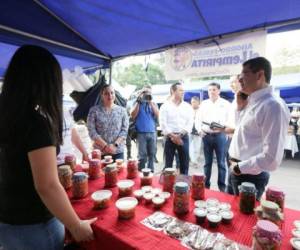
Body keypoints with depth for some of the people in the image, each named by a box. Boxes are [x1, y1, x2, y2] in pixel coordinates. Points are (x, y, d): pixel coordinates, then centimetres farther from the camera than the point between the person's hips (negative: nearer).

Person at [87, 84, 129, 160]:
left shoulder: (122, 110, 5)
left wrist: (115, 144, -12)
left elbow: (125, 130, 1)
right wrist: (105, 146, -13)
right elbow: (92, 131, -5)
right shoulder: (94, 110, 1)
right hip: (100, 152, -1)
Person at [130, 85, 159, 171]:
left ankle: (151, 171, 21)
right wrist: (138, 101, -8)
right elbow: (132, 115, -6)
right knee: (142, 156, -5)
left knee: (152, 154, 8)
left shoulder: (153, 104, 15)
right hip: (141, 133, -3)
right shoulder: (137, 103, 8)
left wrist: (151, 102, -7)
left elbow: (157, 115, -2)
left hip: (152, 133, 3)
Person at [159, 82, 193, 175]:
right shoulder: (165, 106, 1)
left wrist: (180, 135, -12)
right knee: (168, 163, 5)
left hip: (183, 137, 3)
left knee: (184, 163, 8)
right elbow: (163, 124, -7)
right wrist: (172, 136, -14)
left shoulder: (188, 107, 8)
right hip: (170, 137, -2)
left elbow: (190, 123, 1)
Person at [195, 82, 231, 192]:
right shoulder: (204, 104, 11)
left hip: (220, 135, -2)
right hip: (206, 136, 2)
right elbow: (198, 119, 11)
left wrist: (222, 126, -20)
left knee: (221, 162, 5)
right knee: (207, 162, 11)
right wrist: (199, 129, -5)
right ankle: (206, 184, 22)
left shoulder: (226, 104, 4)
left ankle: (222, 186, 18)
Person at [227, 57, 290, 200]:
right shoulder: (252, 102, 6)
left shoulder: (273, 106, -22)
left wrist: (240, 167, -14)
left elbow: (271, 159, -27)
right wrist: (240, 107, 4)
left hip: (250, 177, -8)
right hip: (237, 173, 8)